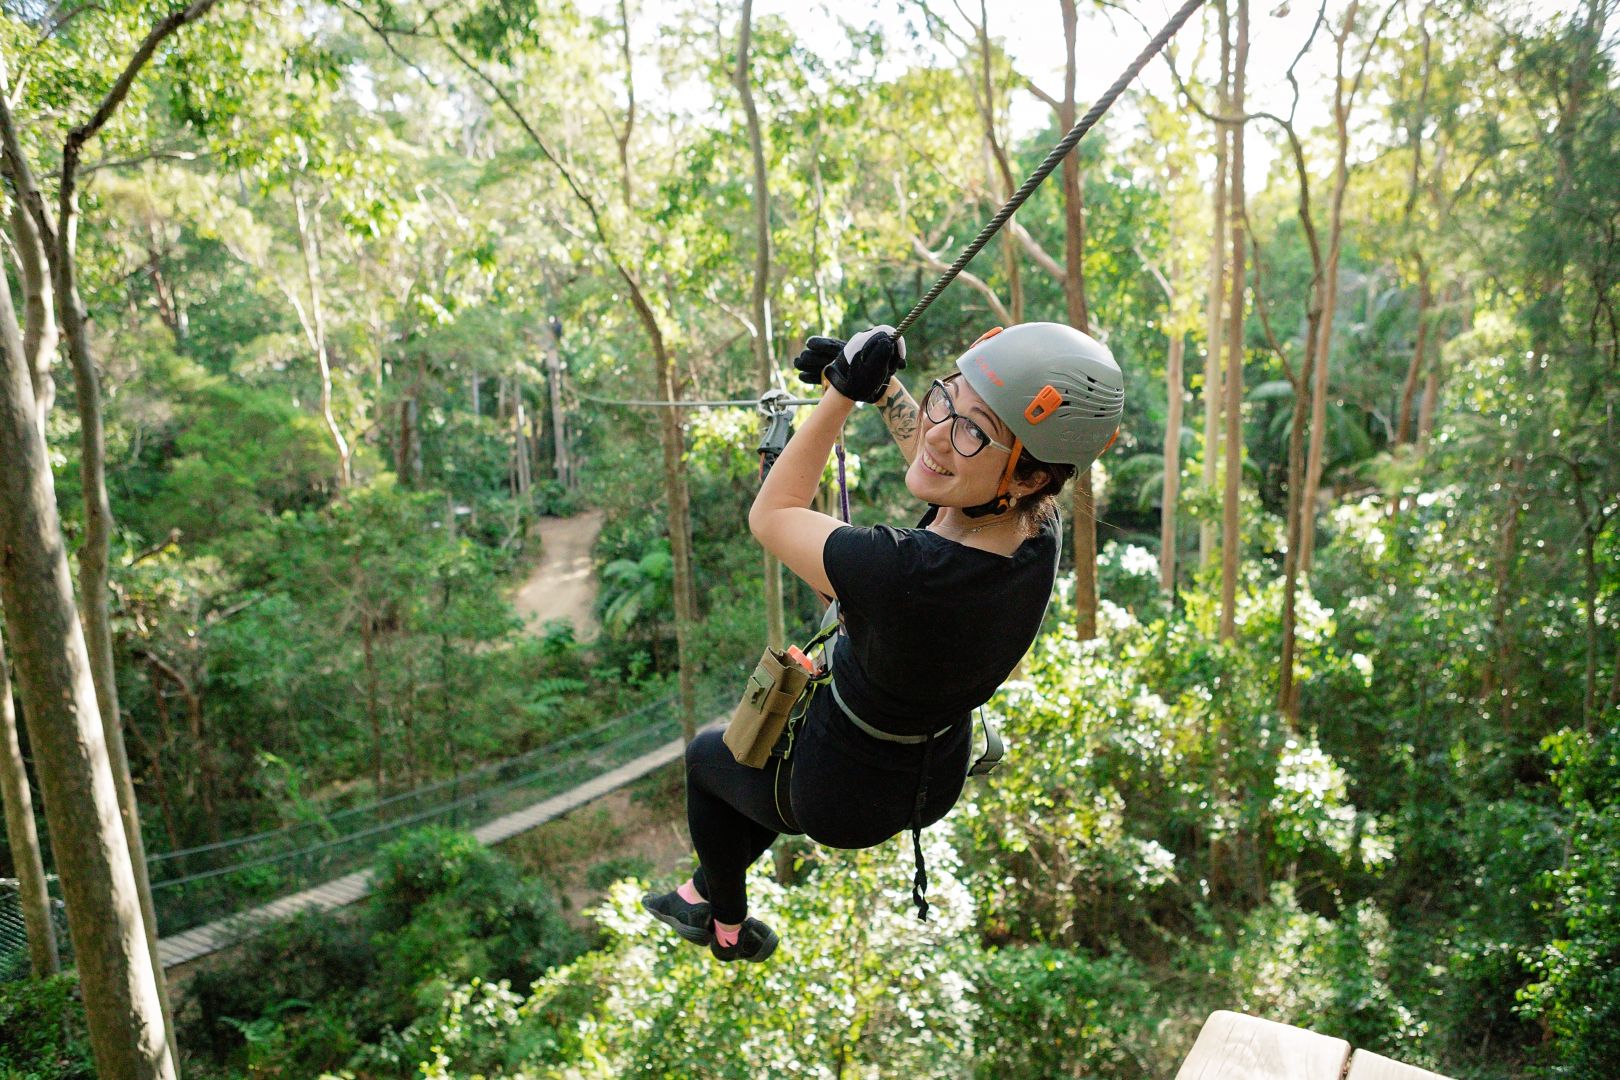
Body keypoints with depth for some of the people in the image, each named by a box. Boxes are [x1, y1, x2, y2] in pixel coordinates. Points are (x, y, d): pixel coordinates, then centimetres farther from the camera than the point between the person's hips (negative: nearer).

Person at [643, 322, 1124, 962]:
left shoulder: (904, 572, -43)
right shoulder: (1038, 524, -21)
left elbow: (770, 515, -23)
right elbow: (936, 460, 4)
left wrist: (842, 396, -19)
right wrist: (881, 387, 1)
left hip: (842, 799, -6)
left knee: (705, 755, 26)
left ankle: (729, 929, 49)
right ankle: (705, 889, 53)